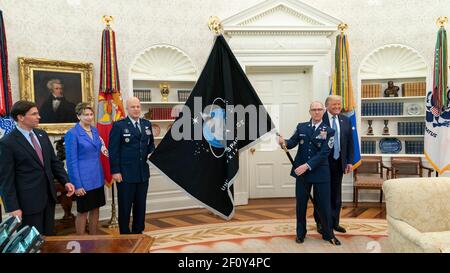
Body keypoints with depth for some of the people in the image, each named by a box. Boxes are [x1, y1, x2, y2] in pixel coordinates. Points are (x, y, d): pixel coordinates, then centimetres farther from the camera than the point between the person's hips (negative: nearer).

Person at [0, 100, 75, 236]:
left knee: (48, 237, 16)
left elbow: (54, 161, 12)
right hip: (28, 201, -6)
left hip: (49, 196, 6)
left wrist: (66, 181, -1)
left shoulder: (42, 135, 7)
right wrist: (13, 207, -14)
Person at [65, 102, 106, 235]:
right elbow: (71, 161, -15)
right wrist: (77, 184, -17)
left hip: (97, 178, 7)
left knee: (95, 209, 15)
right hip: (84, 179, -6)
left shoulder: (95, 131, 8)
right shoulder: (72, 133, -13)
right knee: (83, 212, 7)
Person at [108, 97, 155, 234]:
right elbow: (113, 150, -8)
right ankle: (125, 235, 21)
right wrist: (115, 171, -13)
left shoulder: (147, 124, 10)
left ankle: (138, 232, 30)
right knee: (125, 206, 7)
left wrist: (151, 154, -1)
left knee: (140, 205, 14)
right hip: (125, 173, -5)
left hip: (143, 172, 5)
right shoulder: (119, 125, -5)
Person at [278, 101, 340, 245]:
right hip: (301, 171, 2)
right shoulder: (301, 127, 6)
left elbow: (323, 153, -13)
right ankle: (300, 233, 28)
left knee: (324, 204, 6)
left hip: (320, 172, -2)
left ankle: (328, 234, 27)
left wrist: (307, 166, -23)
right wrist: (284, 142, -28)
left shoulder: (328, 131, -3)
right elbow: (292, 143, -5)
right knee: (301, 204, 11)